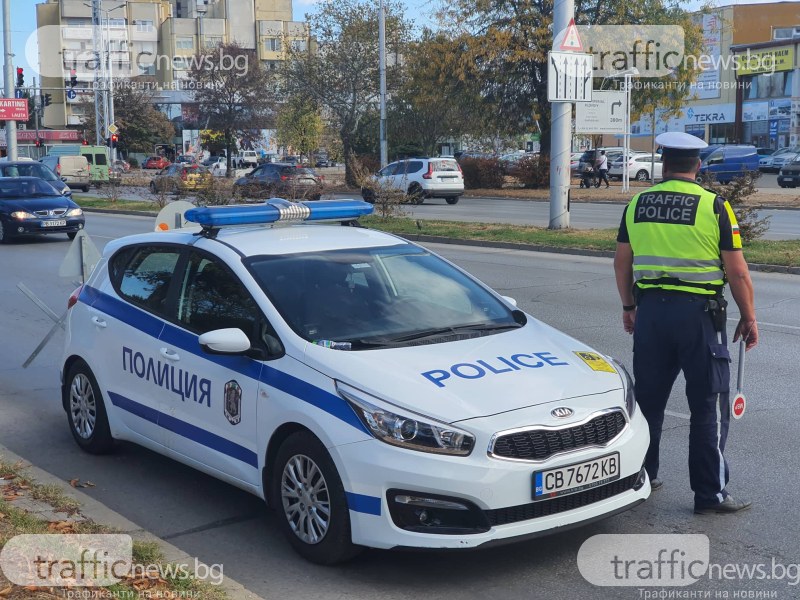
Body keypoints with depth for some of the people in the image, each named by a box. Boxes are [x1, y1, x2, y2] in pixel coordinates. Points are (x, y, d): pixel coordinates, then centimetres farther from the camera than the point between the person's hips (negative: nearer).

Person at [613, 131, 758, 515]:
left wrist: (628, 306, 23)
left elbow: (622, 263, 10)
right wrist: (748, 318, 5)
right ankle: (710, 494, 7)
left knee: (648, 397, 16)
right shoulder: (714, 207, -7)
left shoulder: (638, 204, 4)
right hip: (699, 312, -4)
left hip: (651, 308, 4)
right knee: (709, 406, 4)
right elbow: (737, 272, -7)